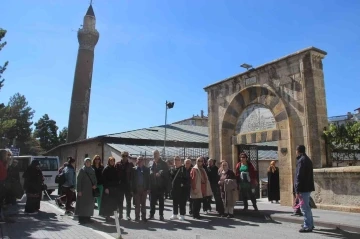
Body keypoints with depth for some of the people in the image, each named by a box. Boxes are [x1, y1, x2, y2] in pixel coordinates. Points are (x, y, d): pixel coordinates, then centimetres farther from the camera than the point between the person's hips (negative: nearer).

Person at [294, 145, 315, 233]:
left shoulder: (301, 160, -16)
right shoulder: (308, 160, 15)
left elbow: (299, 176, -20)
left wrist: (297, 190, -19)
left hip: (303, 188, -10)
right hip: (308, 187, 10)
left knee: (304, 207, -3)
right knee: (307, 207, 20)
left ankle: (307, 226, 2)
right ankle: (310, 224, 29)